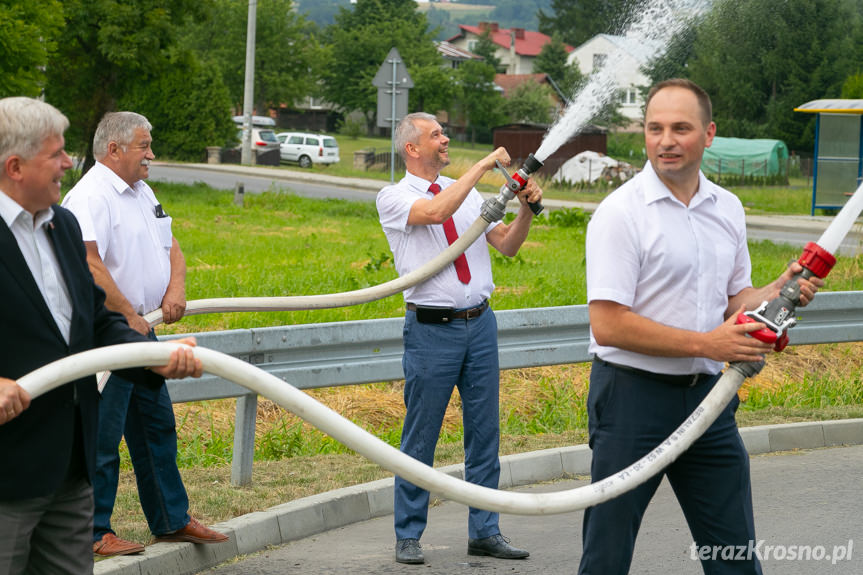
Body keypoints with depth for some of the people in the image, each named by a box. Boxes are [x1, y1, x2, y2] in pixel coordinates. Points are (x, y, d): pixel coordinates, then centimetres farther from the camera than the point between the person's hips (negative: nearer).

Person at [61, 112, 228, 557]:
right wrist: (127, 316, -22)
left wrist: (176, 287, 0)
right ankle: (92, 532, 3)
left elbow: (170, 246, 20)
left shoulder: (142, 193, 15)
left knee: (157, 425, 16)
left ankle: (171, 520, 26)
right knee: (102, 435, -5)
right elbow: (89, 265, -27)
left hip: (140, 328, 10)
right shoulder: (90, 197, -16)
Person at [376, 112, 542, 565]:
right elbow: (436, 212, -25)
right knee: (421, 437, 0)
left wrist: (526, 209, -5)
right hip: (432, 328, -5)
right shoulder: (394, 197, -4)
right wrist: (484, 165, -20)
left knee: (484, 431, 7)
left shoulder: (467, 192, 14)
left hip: (480, 323, 5)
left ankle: (484, 532, 15)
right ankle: (408, 536, 10)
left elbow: (507, 245, 13)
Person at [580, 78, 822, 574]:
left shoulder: (727, 209, 9)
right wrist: (706, 344, -18)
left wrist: (784, 290, -1)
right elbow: (608, 325, -17)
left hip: (708, 395, 6)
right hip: (633, 397, -6)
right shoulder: (621, 212, -12)